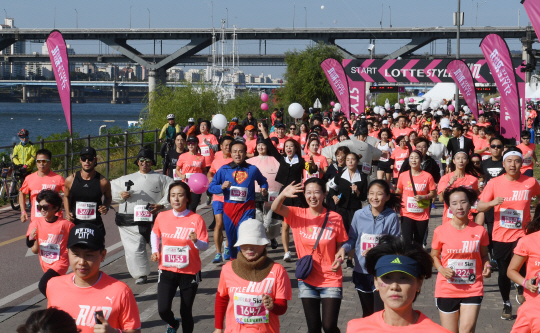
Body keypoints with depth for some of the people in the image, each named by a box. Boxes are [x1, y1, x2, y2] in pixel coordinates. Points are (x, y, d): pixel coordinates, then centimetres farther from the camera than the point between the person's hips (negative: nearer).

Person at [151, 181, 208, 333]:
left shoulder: (196, 219, -10)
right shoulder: (162, 217, -1)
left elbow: (205, 246, -11)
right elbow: (155, 233, 19)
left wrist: (196, 241, -31)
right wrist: (155, 250, 5)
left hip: (190, 272, -2)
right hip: (167, 270, 2)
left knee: (186, 311, 5)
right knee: (163, 309, -8)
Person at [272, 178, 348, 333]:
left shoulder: (335, 218, -7)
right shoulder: (297, 214, -4)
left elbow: (340, 245, 2)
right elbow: (275, 208, -21)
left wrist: (339, 259, -20)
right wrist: (283, 195, -42)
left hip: (331, 280, -2)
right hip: (307, 279, 2)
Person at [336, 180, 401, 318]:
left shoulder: (391, 217, -9)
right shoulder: (359, 215, -2)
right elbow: (352, 239, 7)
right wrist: (344, 248, -13)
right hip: (362, 271, 3)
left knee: (379, 311, -11)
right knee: (367, 313, 18)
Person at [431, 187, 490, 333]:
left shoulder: (479, 231, -2)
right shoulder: (441, 231, -5)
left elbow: (484, 255, 12)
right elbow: (434, 256, 7)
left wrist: (487, 266, -9)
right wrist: (441, 269, -13)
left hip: (473, 290, 0)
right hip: (446, 290, 0)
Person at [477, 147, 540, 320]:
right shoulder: (494, 183, -3)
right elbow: (479, 206, -4)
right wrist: (492, 202, -23)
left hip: (521, 234, -1)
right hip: (500, 235, 1)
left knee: (520, 265, -21)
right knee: (503, 272, 9)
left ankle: (521, 287, 12)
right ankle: (506, 304, 30)